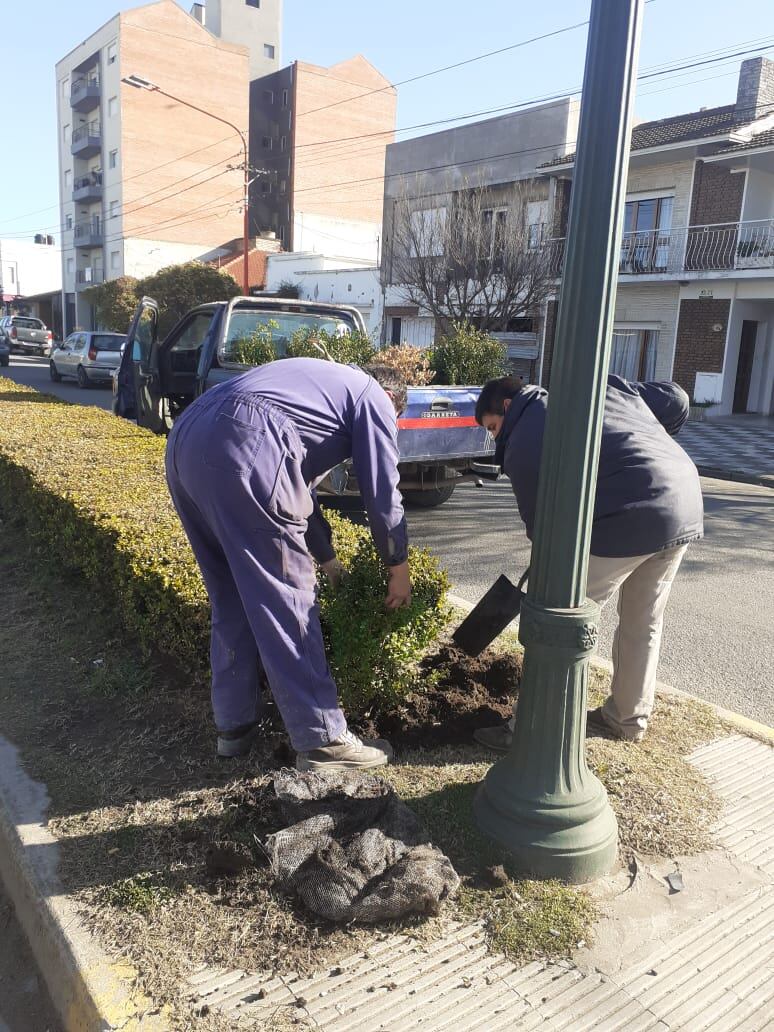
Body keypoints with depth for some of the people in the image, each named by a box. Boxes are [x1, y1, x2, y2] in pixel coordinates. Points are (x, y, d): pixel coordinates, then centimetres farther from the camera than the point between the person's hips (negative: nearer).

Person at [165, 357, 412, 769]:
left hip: (183, 441, 9)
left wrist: (329, 561, 43)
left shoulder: (322, 381, 38)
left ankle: (234, 725, 27)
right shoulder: (374, 398, 16)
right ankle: (322, 740, 9)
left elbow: (299, 486, 40)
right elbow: (383, 494, 12)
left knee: (231, 597, 18)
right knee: (286, 597, -1)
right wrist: (399, 568, 25)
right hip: (242, 449, -9)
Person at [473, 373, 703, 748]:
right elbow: (675, 401, 19)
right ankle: (628, 718, 38)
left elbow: (541, 521, 0)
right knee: (642, 623, 22)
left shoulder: (521, 444, -1)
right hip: (686, 503, 8)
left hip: (626, 520, -8)